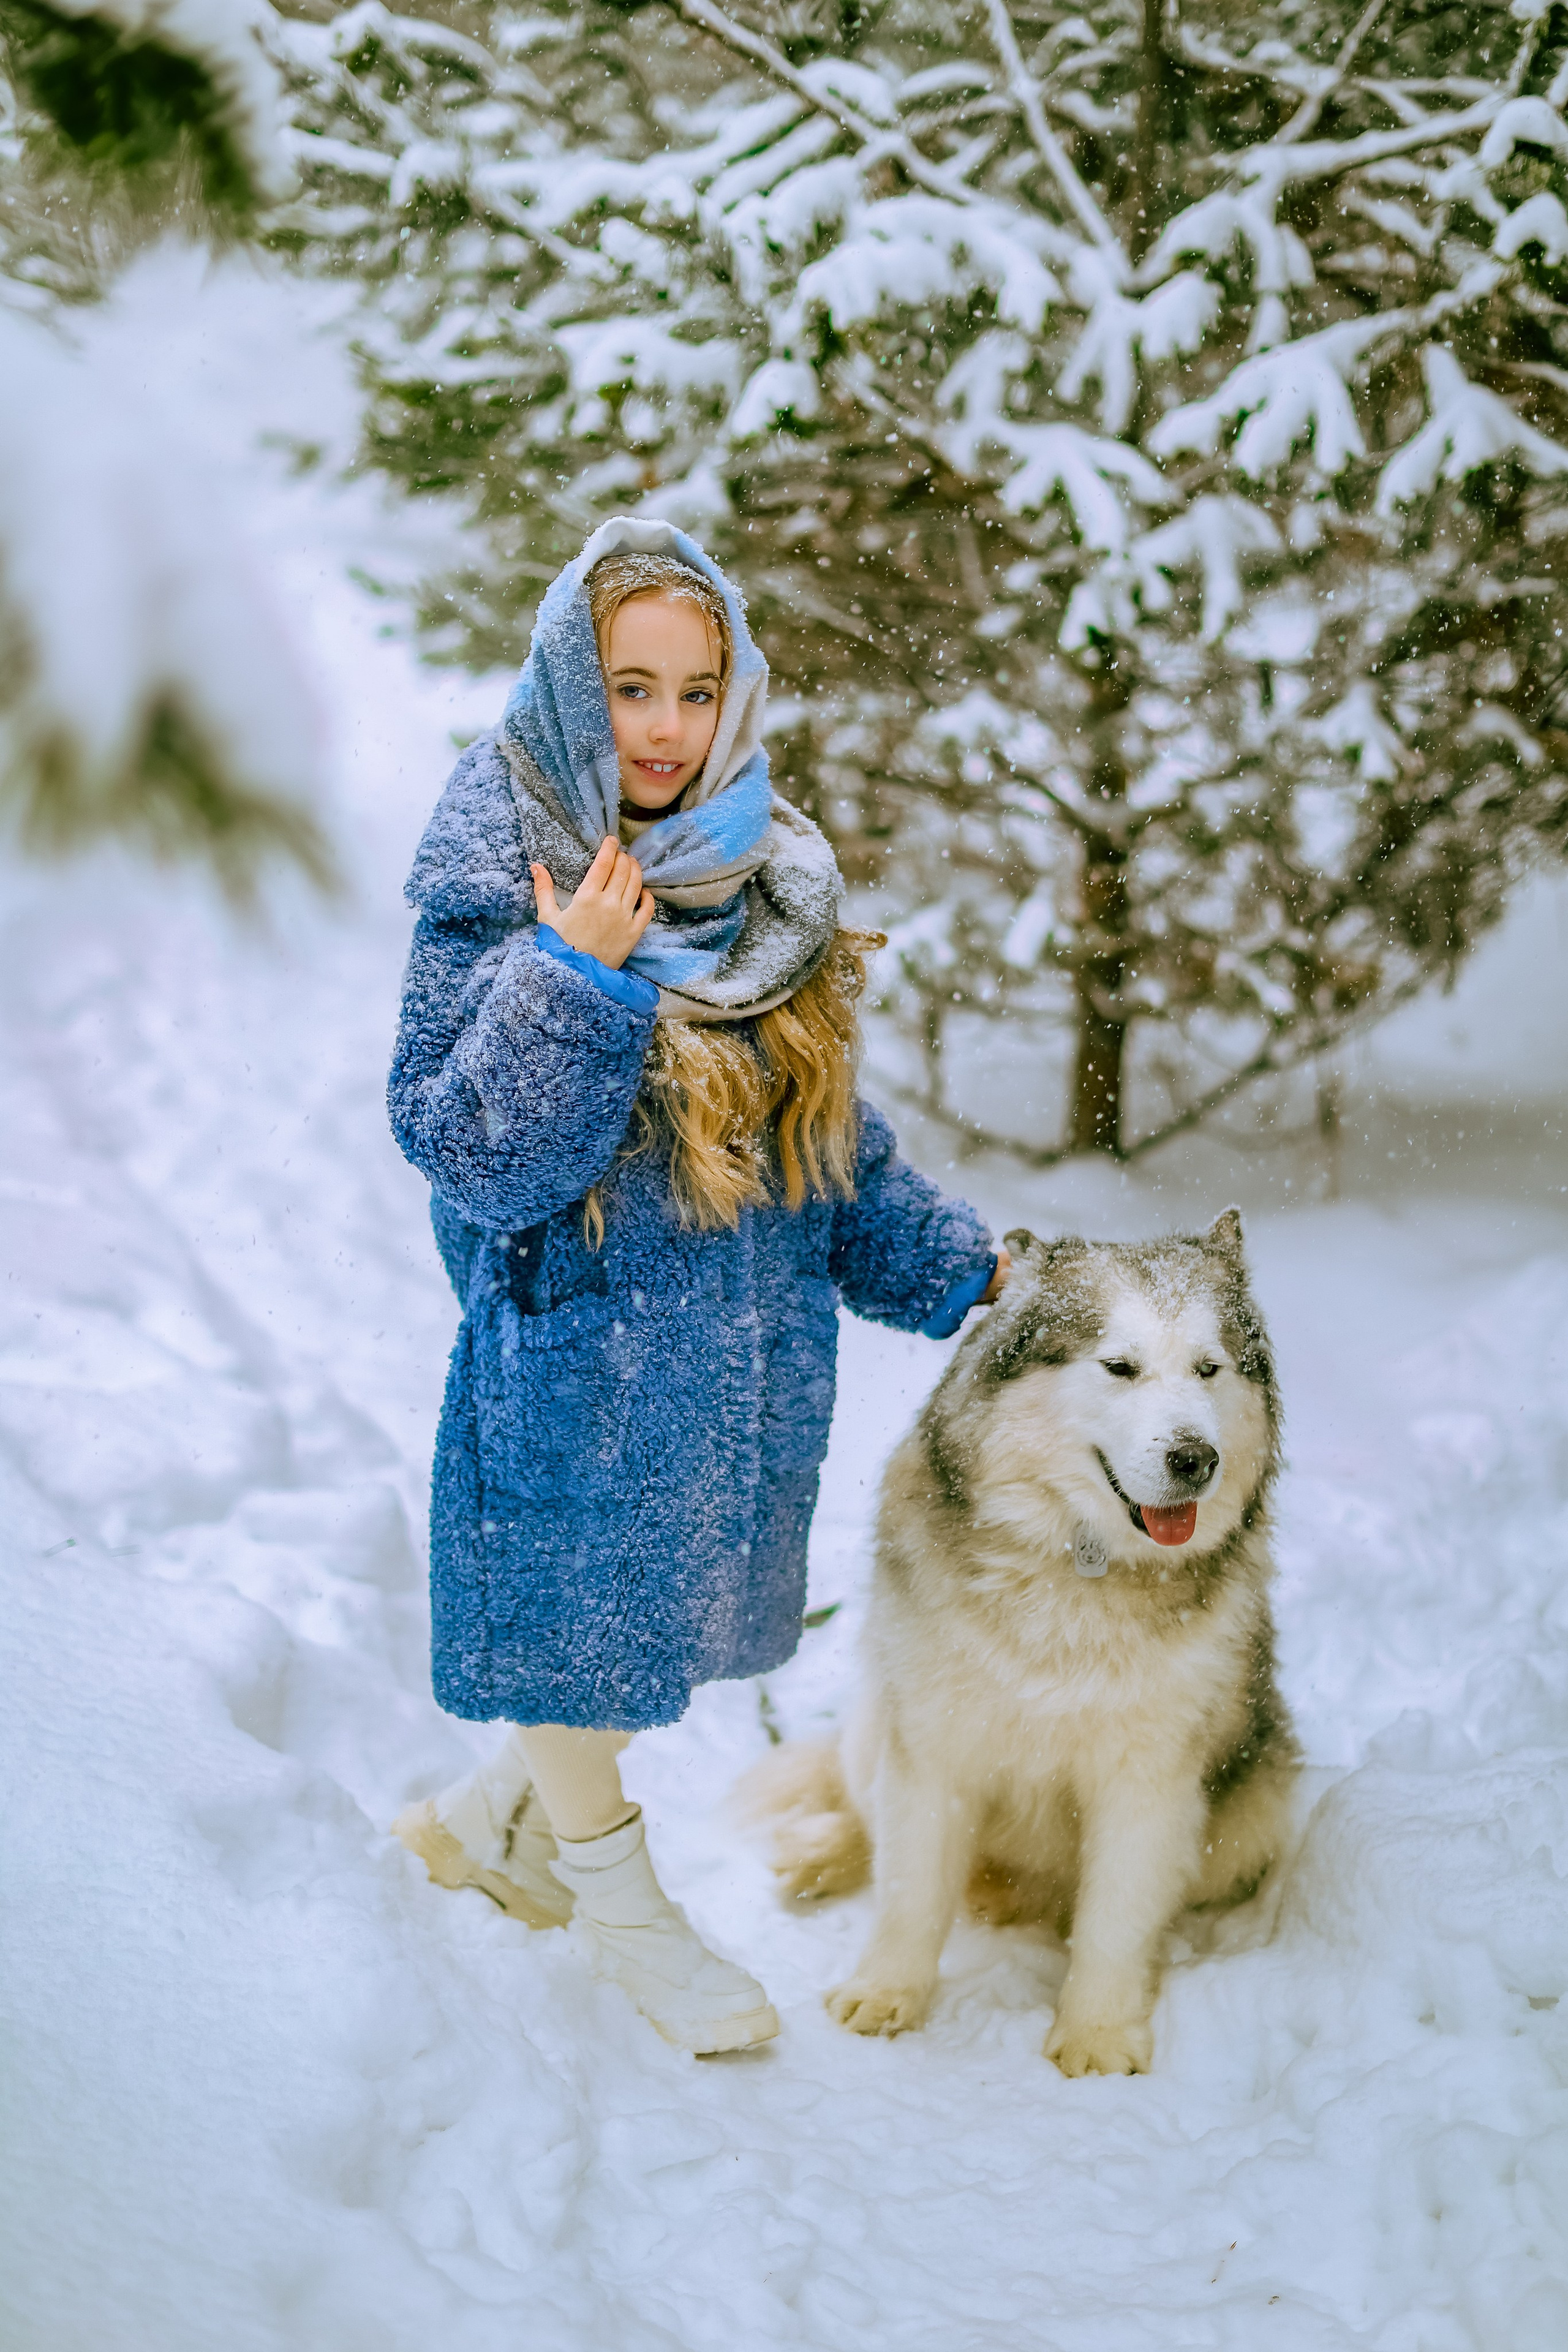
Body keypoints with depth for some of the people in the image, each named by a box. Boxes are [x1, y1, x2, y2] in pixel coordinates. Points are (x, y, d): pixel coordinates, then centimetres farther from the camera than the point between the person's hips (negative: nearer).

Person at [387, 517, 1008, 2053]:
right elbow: (468, 1155, -19)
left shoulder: (771, 882, 4)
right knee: (578, 1599, 10)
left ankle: (489, 1814, 41)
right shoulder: (493, 893, -13)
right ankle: (617, 1902, 34)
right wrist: (573, 983, -28)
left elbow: (835, 1134, 13)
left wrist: (954, 1270, 9)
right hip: (579, 1337, -6)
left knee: (665, 1600, 17)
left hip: (753, 1332, 6)